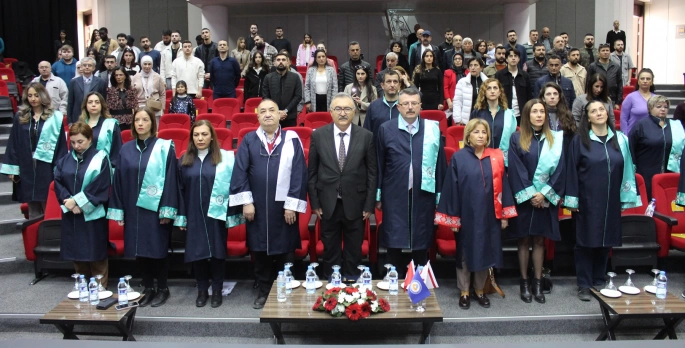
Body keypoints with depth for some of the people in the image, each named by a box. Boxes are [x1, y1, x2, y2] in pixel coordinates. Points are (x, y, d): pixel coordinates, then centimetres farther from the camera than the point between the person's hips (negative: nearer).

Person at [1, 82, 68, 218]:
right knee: (33, 210, 12)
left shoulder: (55, 117, -2)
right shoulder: (20, 117, 7)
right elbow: (13, 144, 8)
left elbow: (61, 144, -4)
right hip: (27, 167, 3)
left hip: (47, 167, -3)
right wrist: (12, 168, 3)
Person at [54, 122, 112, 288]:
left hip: (93, 215, -5)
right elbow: (58, 184, 4)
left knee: (96, 255, 0)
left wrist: (78, 201, -13)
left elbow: (101, 187, -11)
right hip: (71, 215, 5)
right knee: (77, 254, 11)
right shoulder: (65, 160, 8)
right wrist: (69, 202, -12)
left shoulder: (100, 159, -6)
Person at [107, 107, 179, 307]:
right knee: (139, 250, 10)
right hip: (133, 209, 4)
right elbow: (119, 180, 8)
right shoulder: (126, 149, 7)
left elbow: (170, 179, -8)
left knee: (158, 249, 4)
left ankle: (162, 289, 19)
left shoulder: (164, 148, -6)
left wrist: (167, 210, -13)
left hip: (156, 208, -4)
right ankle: (148, 288, 24)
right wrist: (118, 210, 4)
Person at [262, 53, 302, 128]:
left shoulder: (295, 77, 5)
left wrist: (286, 110, -9)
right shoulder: (268, 77, 6)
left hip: (290, 117, 0)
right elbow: (265, 97, 3)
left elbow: (298, 96, 0)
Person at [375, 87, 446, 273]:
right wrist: (377, 195, 3)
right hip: (395, 196, 0)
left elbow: (440, 163, 2)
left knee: (421, 243, 10)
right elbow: (379, 164, 3)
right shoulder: (386, 129, 1)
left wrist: (440, 194, 2)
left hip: (423, 195, 1)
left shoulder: (432, 129, 1)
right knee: (394, 242, 5)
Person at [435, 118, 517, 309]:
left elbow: (503, 185, 4)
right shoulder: (458, 158, -6)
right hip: (466, 215, -2)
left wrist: (505, 214, 2)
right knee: (465, 253, 8)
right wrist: (452, 217, -8)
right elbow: (451, 188, -5)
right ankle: (464, 292, 22)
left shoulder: (497, 157, 2)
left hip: (489, 215, 2)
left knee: (485, 252, 11)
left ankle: (480, 290, 27)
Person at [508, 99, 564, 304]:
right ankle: (524, 283, 14)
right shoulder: (517, 138, -1)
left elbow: (559, 168, 1)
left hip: (546, 199, 2)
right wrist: (530, 194, -11)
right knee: (524, 240, 5)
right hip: (523, 199, -1)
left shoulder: (556, 139, 5)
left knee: (539, 240, 7)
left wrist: (544, 193, -9)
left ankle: (537, 283, 15)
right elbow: (516, 169, -5)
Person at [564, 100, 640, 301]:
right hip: (587, 201, -3)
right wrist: (573, 200, -8)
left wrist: (626, 197, 4)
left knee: (605, 241, 9)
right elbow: (571, 170, -3)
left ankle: (599, 282, 22)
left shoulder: (620, 139, 6)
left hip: (611, 201, 3)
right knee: (586, 242, 2)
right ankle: (584, 285, 10)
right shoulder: (579, 141, -2)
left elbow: (626, 169, 8)